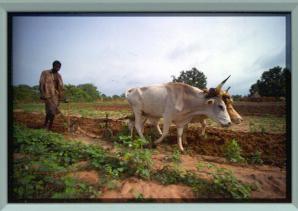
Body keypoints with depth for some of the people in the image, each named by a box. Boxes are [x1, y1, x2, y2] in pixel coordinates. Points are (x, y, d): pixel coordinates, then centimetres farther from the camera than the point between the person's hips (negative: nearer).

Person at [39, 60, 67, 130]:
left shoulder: (59, 76, 14)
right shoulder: (45, 73, 0)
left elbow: (60, 87, 17)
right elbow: (41, 84, -5)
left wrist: (63, 98, 14)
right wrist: (42, 95, -15)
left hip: (55, 96, 5)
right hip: (48, 95, -5)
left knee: (52, 112, 5)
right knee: (51, 110, -16)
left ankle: (49, 128, 12)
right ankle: (45, 125, -1)